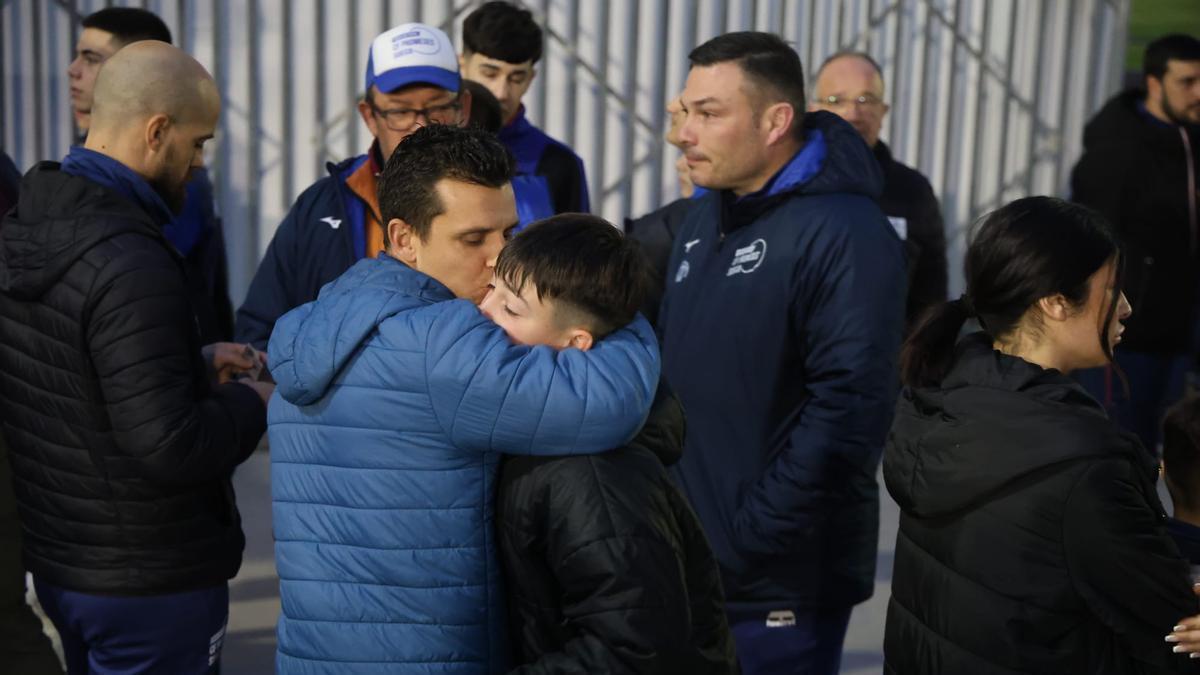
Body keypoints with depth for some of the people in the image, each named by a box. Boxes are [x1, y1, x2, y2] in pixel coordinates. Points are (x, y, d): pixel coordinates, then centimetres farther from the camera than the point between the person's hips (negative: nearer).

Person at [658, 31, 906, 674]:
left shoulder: (845, 234, -16)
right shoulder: (704, 219, 10)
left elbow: (848, 410, -23)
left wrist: (749, 542, -21)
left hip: (778, 581, -7)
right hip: (684, 562, 8)